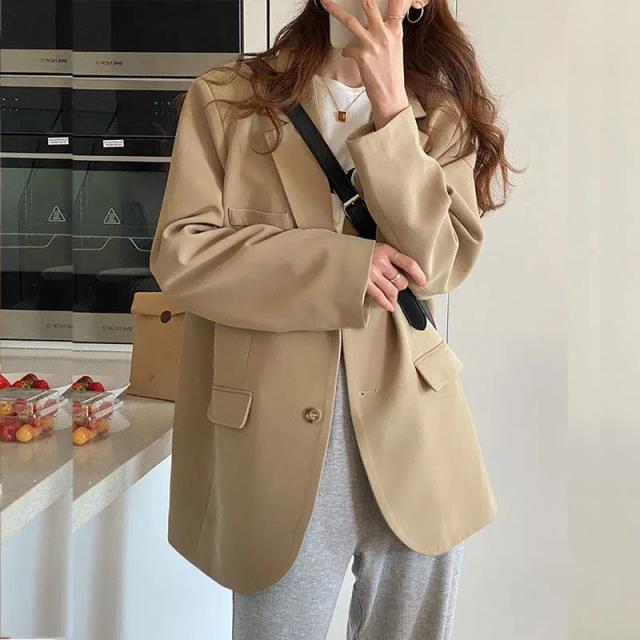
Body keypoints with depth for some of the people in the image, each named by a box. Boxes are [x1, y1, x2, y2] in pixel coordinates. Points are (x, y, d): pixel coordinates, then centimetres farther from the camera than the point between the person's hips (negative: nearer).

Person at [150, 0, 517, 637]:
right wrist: (342, 264, -13)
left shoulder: (438, 115, 8)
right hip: (276, 433, -1)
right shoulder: (224, 98, 2)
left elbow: (435, 265, -7)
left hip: (407, 427, 2)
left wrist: (389, 107, -15)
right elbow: (180, 254, -7)